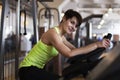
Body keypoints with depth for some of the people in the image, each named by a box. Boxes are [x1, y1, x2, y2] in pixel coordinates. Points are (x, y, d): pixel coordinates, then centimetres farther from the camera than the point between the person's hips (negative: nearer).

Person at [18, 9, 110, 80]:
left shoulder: (61, 37, 8)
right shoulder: (53, 33, -22)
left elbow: (75, 50, 7)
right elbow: (69, 53, -35)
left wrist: (99, 44, -3)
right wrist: (96, 45, -30)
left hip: (36, 68, 10)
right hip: (28, 69, -10)